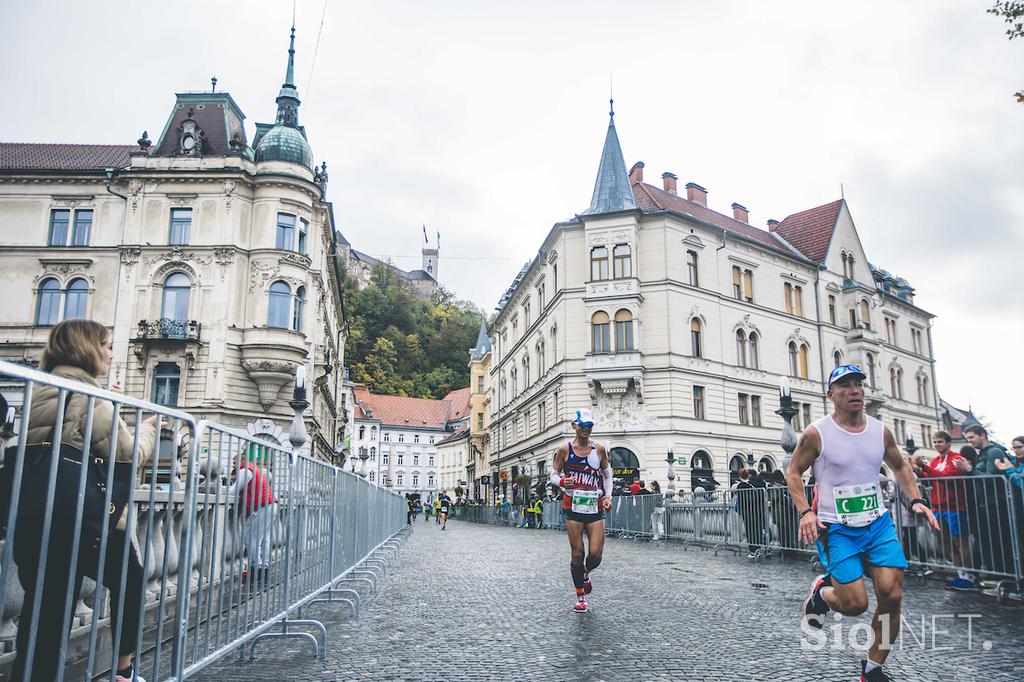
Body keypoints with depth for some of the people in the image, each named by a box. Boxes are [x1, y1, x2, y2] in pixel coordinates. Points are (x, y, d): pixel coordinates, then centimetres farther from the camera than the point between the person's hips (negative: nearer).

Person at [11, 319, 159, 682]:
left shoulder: (40, 392, 13)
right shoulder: (88, 395, -11)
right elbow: (129, 455, -9)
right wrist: (147, 428, 9)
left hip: (31, 520, 7)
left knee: (44, 621, 9)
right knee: (130, 581, 16)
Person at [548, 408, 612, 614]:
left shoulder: (599, 449, 5)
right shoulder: (564, 450, -1)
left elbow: (607, 475, 15)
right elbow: (553, 474, 5)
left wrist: (608, 496, 1)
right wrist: (561, 481, -17)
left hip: (595, 507, 2)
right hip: (573, 507, -1)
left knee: (596, 554, -5)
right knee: (577, 553, 1)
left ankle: (585, 574, 31)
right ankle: (580, 596, 19)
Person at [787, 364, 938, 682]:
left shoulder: (881, 430, 2)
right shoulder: (816, 433, -11)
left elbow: (900, 467, 18)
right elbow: (793, 471, -2)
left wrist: (916, 500, 3)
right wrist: (805, 512, -15)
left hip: (879, 524, 4)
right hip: (836, 528, -4)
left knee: (891, 596, -4)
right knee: (855, 604, -10)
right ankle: (821, 591, 27)